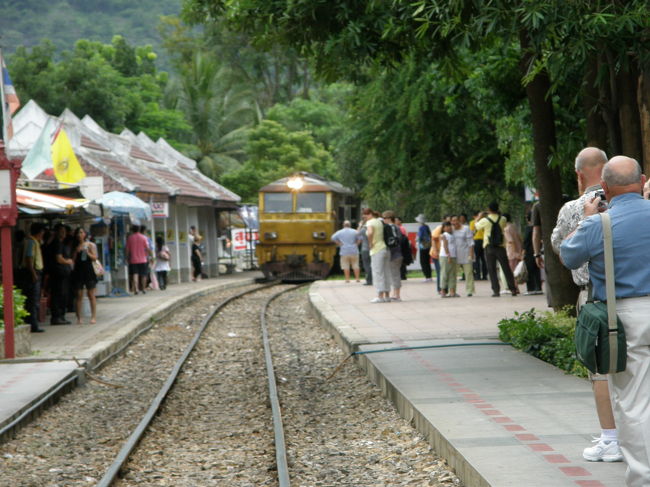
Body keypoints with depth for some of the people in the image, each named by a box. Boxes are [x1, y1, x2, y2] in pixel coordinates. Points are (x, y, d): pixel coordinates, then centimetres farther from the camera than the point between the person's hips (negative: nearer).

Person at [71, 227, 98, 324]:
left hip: (88, 271, -2)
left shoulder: (90, 245, 3)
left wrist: (87, 252, -17)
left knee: (91, 294, -2)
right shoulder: (75, 247, 8)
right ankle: (79, 317, 3)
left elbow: (94, 257, -2)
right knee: (79, 295, 1)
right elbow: (73, 260, 3)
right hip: (78, 271, 2)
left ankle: (93, 316, 0)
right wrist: (76, 251, -10)